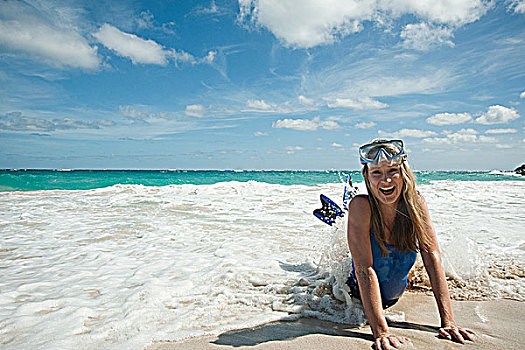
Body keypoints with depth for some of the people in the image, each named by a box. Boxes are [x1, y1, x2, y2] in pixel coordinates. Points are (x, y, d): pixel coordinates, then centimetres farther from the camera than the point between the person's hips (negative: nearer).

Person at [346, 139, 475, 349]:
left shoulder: (416, 204, -24)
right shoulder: (361, 206, -36)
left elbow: (433, 259, -22)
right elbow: (365, 270, -38)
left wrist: (447, 321, -26)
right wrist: (380, 331, -41)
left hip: (394, 296, 3)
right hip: (361, 296, -3)